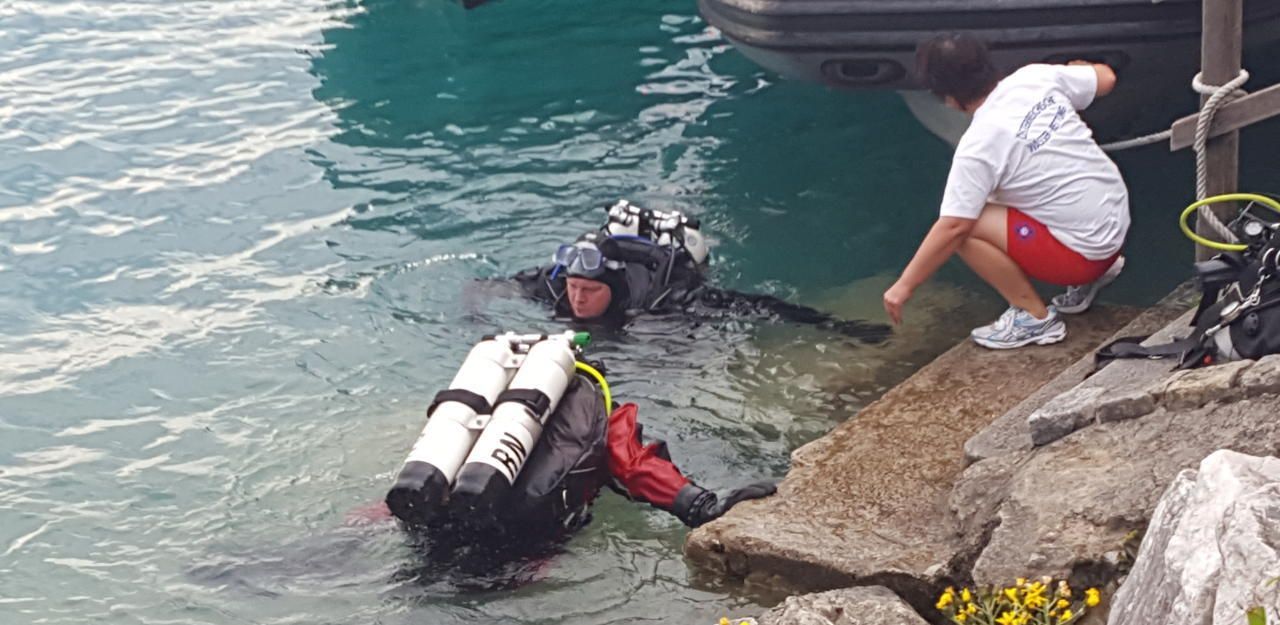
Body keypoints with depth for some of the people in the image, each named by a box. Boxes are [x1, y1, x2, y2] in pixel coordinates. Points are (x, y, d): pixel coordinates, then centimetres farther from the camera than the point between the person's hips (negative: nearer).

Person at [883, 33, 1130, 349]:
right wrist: (1080, 68, 36)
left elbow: (953, 227, -21)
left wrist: (904, 286, -12)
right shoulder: (1036, 76, -5)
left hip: (1084, 251, -8)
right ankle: (1091, 274, 22)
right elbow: (1105, 79, 12)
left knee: (965, 227, -12)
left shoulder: (978, 146, -21)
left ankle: (1034, 317, -2)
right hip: (1118, 220, 8)